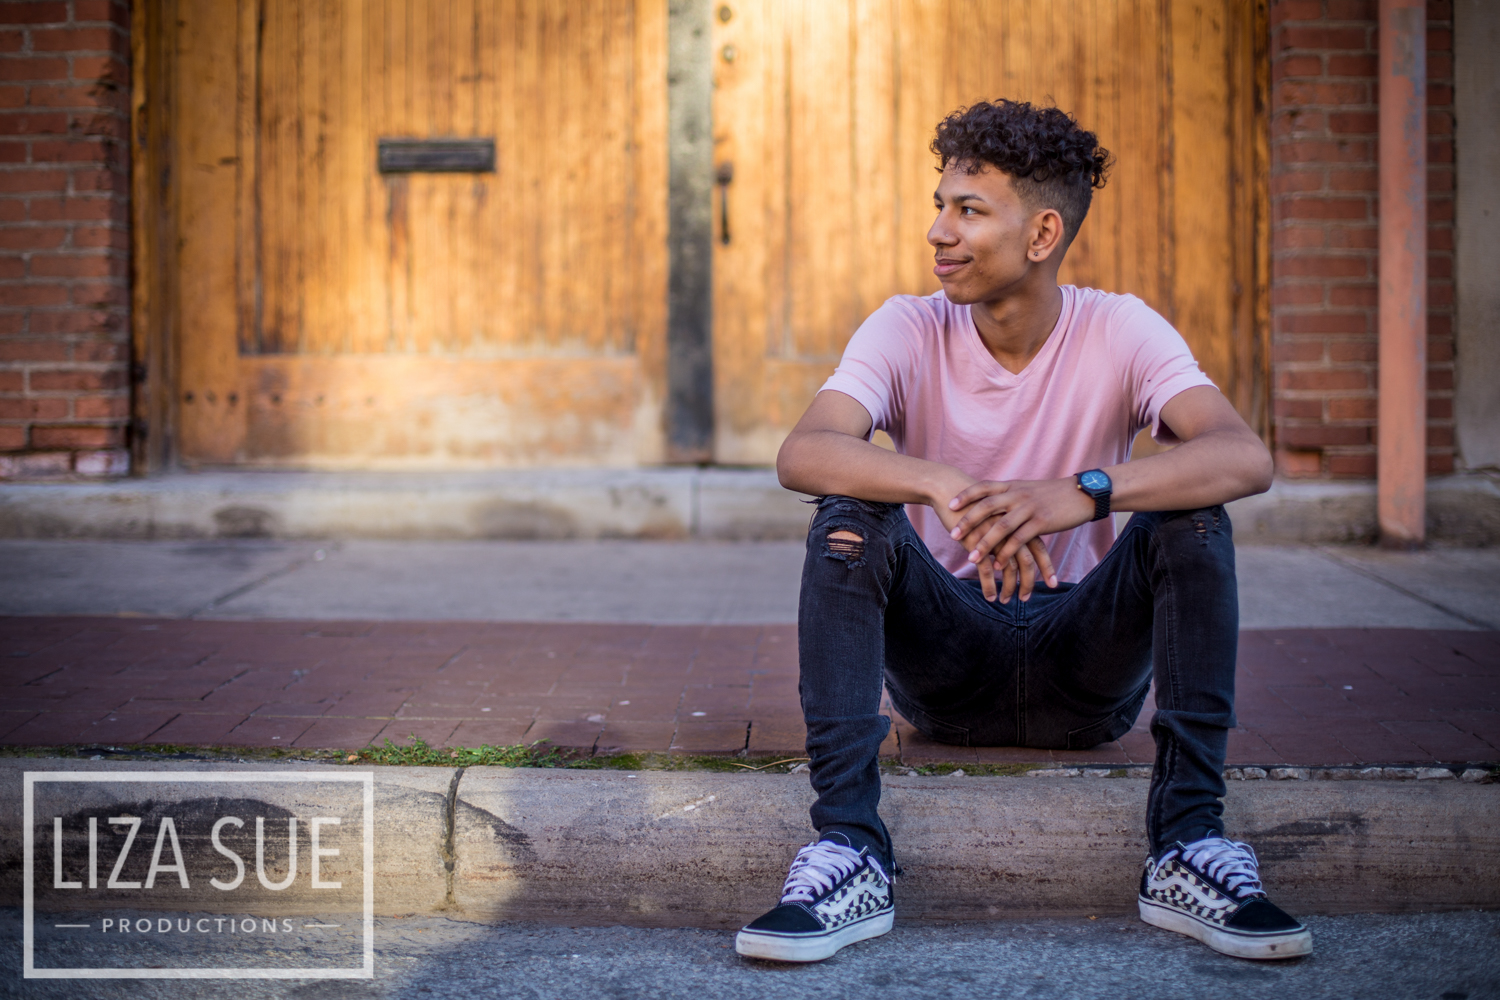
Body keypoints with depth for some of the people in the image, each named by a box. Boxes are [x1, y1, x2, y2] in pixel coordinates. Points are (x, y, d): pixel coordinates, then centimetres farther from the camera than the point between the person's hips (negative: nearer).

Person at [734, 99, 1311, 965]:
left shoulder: (1120, 332, -9)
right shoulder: (909, 330, -8)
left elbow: (1247, 458, -27)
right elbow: (802, 453, -27)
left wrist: (1083, 493, -44)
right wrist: (943, 487, -46)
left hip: (1086, 666, 0)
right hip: (945, 661, 0)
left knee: (1192, 519, -24)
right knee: (848, 521, -26)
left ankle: (1190, 848, -23)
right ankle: (849, 854, -30)